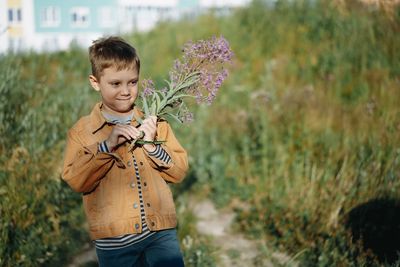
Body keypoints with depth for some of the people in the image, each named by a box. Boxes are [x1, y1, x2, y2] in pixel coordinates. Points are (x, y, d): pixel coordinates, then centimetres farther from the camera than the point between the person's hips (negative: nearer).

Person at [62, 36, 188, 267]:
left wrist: (152, 146, -12)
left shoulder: (154, 123, 7)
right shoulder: (82, 131, 1)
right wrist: (107, 145, -17)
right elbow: (76, 181, -9)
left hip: (161, 232, 2)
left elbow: (180, 171, 4)